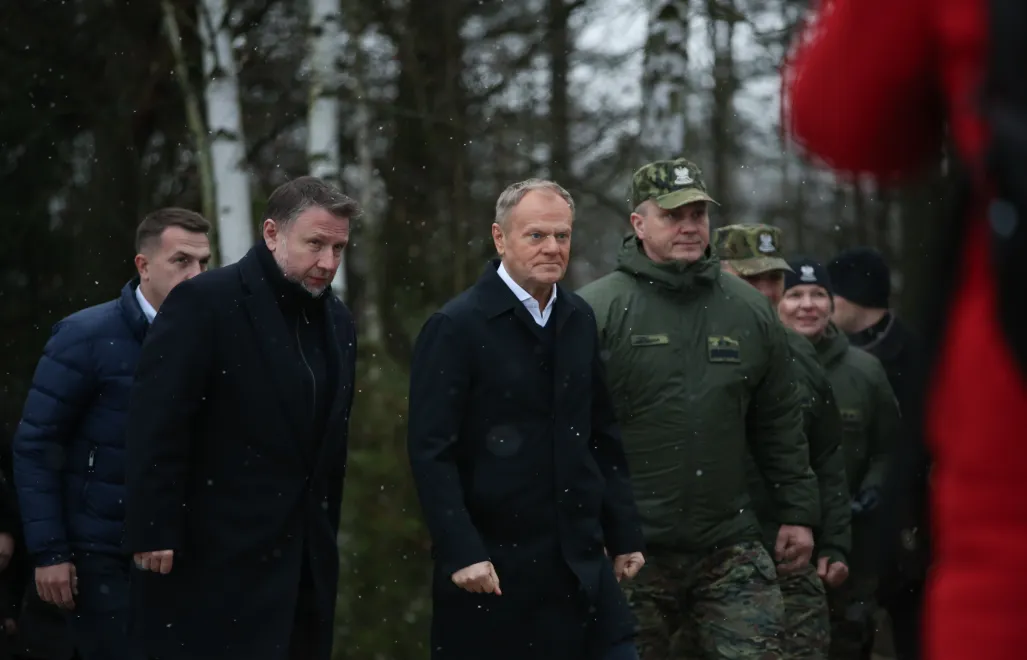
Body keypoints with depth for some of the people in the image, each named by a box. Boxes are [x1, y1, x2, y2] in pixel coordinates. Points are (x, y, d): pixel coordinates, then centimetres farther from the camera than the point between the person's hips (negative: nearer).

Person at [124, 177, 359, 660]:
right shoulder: (205, 303, -10)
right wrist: (153, 535, -17)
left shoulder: (336, 321, 13)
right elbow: (156, 426, -14)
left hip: (305, 560, 7)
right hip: (217, 557, -7)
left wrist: (325, 536, 15)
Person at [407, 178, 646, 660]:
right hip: (496, 567, -5)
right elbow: (432, 453, -12)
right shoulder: (456, 327, -8)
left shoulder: (579, 319, 11)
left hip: (582, 562, 5)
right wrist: (462, 553, -18)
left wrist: (624, 534, 12)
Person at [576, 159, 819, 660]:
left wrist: (798, 512, 13)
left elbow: (780, 426, 16)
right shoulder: (594, 312, -3)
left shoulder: (751, 311, 10)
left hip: (730, 546, 3)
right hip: (630, 552, -3)